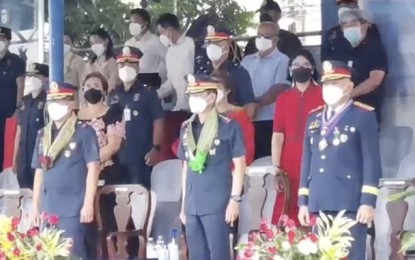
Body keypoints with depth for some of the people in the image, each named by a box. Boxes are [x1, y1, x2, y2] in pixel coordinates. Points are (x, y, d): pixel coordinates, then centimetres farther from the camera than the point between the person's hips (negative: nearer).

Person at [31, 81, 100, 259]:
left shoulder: (84, 132, -2)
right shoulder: (43, 135, 14)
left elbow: (93, 168, -7)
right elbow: (39, 172, 17)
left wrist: (88, 204, -14)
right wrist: (35, 207, 13)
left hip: (74, 209, -6)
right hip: (47, 209, 6)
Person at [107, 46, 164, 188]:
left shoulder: (148, 93, 0)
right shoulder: (113, 95, 13)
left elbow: (158, 122, -4)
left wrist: (155, 148, -14)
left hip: (140, 156, -4)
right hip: (116, 156, 5)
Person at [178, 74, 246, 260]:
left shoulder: (228, 127, -5)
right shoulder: (186, 128, 11)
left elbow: (239, 165, -4)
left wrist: (235, 199, -10)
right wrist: (183, 204, 15)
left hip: (217, 205, -5)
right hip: (192, 205, 5)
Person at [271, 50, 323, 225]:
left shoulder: (323, 95, 4)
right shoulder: (283, 99, 11)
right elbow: (278, 135, 6)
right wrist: (276, 167, -2)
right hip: (289, 165, 2)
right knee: (287, 215, -1)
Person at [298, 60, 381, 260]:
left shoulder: (364, 116, 0)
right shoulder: (313, 118, 18)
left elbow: (372, 161, -5)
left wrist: (368, 201, -12)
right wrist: (303, 201, 14)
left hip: (350, 204, -6)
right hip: (319, 205, 6)